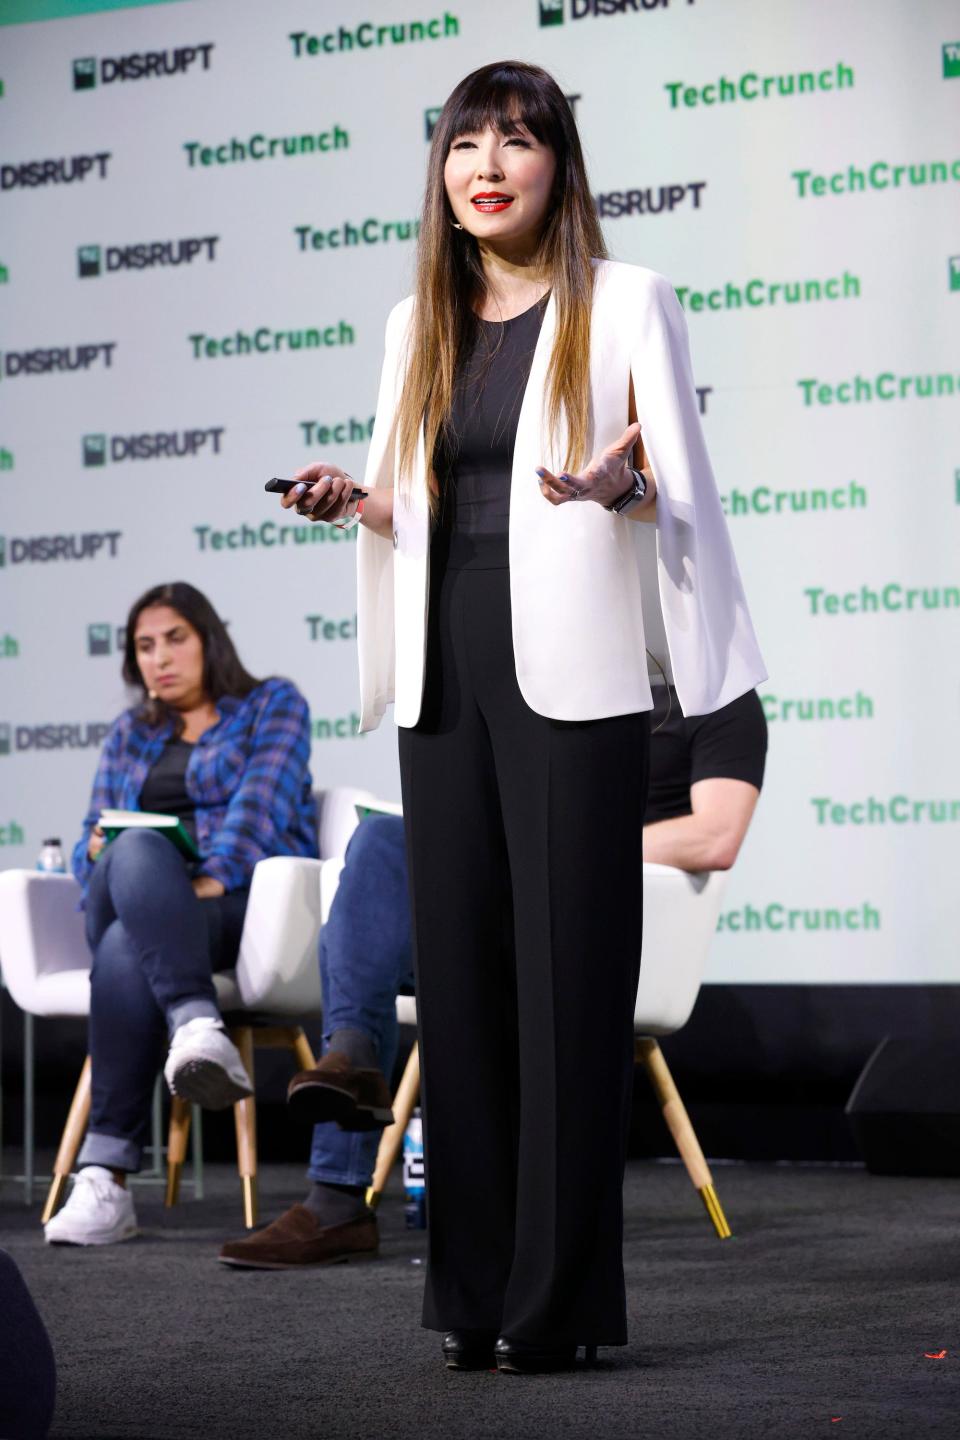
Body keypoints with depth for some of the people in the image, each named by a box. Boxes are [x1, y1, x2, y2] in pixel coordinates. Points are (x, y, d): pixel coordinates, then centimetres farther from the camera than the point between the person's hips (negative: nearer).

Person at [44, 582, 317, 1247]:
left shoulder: (273, 705, 13)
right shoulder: (129, 735, 27)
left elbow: (263, 799, -6)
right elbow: (91, 846, 23)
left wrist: (213, 877, -23)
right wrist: (97, 850, -4)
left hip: (247, 898, -3)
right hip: (135, 900, 4)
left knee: (126, 951, -38)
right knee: (135, 851, -37)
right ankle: (197, 1027, -58)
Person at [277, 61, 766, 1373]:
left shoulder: (625, 303, 3)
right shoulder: (418, 325, 17)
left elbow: (683, 489, 0)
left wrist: (618, 487, -22)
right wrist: (354, 501, 1)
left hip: (572, 677, -5)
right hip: (447, 677, 5)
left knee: (570, 972, -6)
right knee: (458, 969, 3)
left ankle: (559, 1301, -2)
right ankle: (474, 1293, 8)